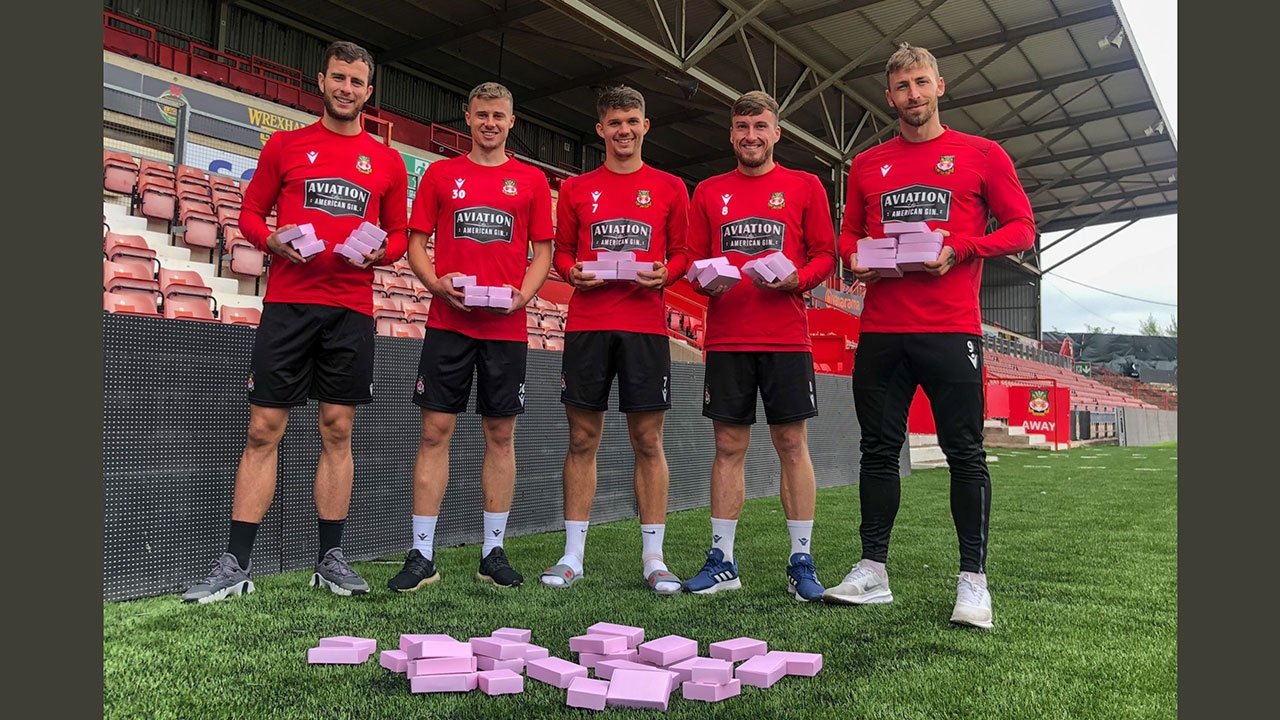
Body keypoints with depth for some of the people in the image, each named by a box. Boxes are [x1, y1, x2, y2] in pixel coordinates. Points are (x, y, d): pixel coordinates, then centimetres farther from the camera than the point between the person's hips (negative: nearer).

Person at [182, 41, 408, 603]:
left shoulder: (387, 161, 12)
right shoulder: (285, 145, 11)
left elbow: (399, 234, 15)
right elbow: (250, 213, 12)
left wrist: (380, 251, -6)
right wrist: (271, 240, -9)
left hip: (352, 308, 1)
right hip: (287, 302, -1)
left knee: (338, 430, 4)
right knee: (264, 430, -2)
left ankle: (331, 560, 13)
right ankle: (234, 566, 5)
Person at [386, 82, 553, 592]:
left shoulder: (532, 180, 11)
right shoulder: (440, 174, 11)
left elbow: (542, 250, 9)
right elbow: (416, 243, 9)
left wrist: (523, 294, -9)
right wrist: (437, 284, -10)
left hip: (506, 327, 1)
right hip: (448, 322, 0)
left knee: (501, 435, 5)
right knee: (435, 431, -2)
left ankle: (493, 553, 15)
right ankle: (421, 555, 6)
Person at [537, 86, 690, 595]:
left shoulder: (670, 188, 11)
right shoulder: (576, 189, 13)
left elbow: (683, 253, 12)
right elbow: (561, 251, 16)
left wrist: (664, 274, -9)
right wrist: (573, 274, -5)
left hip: (646, 324, -1)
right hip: (587, 323, 1)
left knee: (648, 440, 1)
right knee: (582, 439, 3)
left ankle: (653, 560, 9)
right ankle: (572, 556, 12)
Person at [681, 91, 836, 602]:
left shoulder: (805, 186, 8)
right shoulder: (708, 192, 14)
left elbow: (826, 254, 6)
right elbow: (692, 259, 14)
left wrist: (798, 278, -13)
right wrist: (705, 280, -7)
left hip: (786, 337, -2)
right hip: (726, 338, 2)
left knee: (792, 444, 1)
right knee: (729, 446, 4)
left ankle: (801, 563, 9)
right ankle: (721, 561, 12)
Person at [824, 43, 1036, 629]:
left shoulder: (981, 155, 6)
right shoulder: (867, 165, 15)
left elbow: (1021, 228, 5)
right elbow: (848, 234, 22)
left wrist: (960, 248, -11)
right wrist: (855, 258, -1)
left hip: (951, 328, -3)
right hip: (880, 331, 4)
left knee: (965, 452, -1)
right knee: (879, 450, 6)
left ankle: (973, 580, 8)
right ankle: (872, 571, 15)